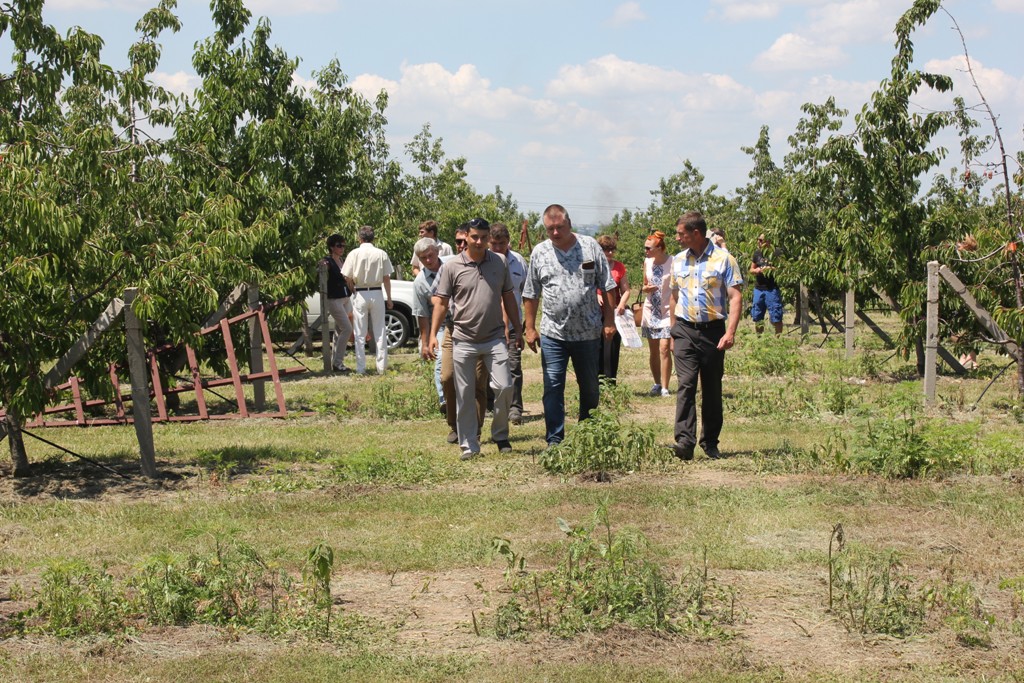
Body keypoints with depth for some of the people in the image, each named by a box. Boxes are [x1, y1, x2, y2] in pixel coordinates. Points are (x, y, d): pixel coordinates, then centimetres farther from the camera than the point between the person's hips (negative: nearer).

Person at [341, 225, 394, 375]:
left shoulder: (354, 254, -5)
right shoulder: (381, 254, -2)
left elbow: (347, 278, -3)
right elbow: (386, 278, 0)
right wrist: (389, 298, 9)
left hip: (360, 294, -1)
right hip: (377, 294, 1)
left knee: (360, 334, 5)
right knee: (380, 332, 8)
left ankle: (361, 368, 6)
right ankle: (381, 366, 8)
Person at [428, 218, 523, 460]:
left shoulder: (500, 263, 4)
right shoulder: (452, 267, -3)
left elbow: (508, 297, 12)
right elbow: (441, 302, -1)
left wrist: (518, 329, 11)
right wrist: (433, 335, -9)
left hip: (495, 338, 1)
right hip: (463, 340, -1)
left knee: (504, 387, -8)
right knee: (465, 395, 4)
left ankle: (500, 435, 15)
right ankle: (469, 446, 14)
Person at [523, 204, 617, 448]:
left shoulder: (590, 246, 1)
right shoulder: (539, 252, 3)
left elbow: (607, 287, 3)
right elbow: (530, 295, 9)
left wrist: (610, 320, -2)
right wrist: (530, 328, 5)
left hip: (588, 332, 0)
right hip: (553, 333, 0)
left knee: (590, 387, 10)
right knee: (553, 386, -3)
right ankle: (554, 439, 3)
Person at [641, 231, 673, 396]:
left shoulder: (672, 263, -13)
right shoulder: (647, 262, 4)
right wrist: (645, 288, -6)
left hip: (667, 312, -5)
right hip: (650, 310, 5)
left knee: (664, 349, -11)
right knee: (654, 350, 10)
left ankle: (665, 388, -7)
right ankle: (657, 384, 22)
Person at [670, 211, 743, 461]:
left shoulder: (723, 259, -3)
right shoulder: (678, 260, 11)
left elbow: (735, 297, -7)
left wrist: (730, 332, -18)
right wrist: (673, 332, 19)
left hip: (713, 330, -2)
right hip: (685, 330, 2)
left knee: (712, 390, 7)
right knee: (686, 384, -12)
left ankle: (710, 442, 18)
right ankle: (684, 441, -19)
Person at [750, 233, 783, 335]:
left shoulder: (775, 253, -6)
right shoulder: (757, 253, 11)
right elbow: (751, 269, 20)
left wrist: (771, 269, -21)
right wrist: (756, 270, -1)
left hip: (772, 289, -6)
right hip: (758, 288, 6)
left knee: (775, 317, -6)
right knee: (757, 316, 13)